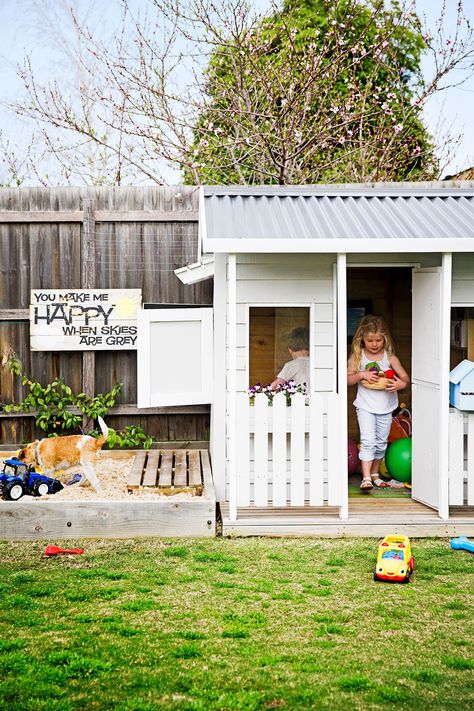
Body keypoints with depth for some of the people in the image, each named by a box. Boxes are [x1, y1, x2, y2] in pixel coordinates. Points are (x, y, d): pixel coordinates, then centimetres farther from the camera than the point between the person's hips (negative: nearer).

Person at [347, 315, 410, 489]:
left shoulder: (390, 357, -2)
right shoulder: (358, 356, -3)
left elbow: (405, 377, -3)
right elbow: (348, 379, -4)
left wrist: (401, 384, -25)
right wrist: (362, 375, -21)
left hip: (385, 407, 2)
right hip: (365, 406, -2)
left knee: (381, 443, 13)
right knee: (368, 441, -14)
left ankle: (375, 474, 29)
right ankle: (366, 477, -13)